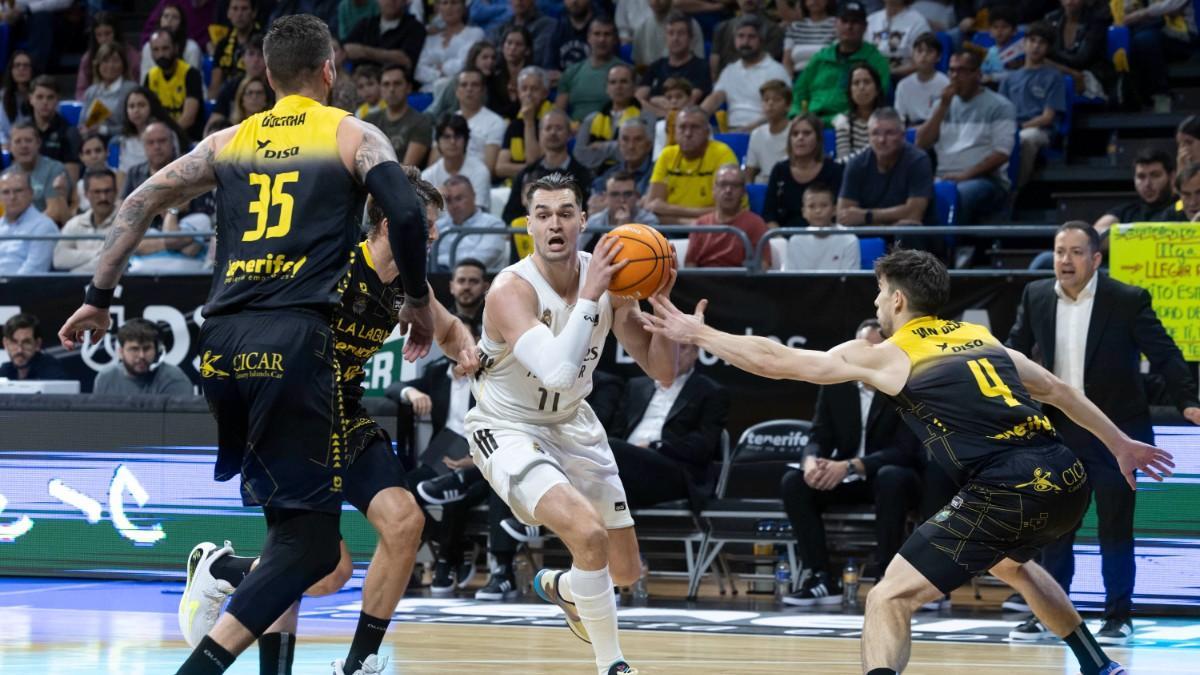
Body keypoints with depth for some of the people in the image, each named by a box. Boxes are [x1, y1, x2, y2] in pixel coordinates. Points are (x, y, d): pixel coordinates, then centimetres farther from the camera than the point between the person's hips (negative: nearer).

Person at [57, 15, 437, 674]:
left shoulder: (228, 142, 20)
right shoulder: (352, 135, 8)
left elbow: (138, 204, 18)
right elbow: (405, 213, -7)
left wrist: (98, 297, 25)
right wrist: (418, 300, 7)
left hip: (224, 345, 5)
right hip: (295, 340, -5)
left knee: (287, 517, 27)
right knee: (309, 538, -5)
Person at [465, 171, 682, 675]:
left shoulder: (607, 279, -10)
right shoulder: (511, 290, -27)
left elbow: (662, 372, -7)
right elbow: (558, 372, -43)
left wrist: (661, 305, -22)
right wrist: (588, 297, -40)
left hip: (571, 423, 7)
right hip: (508, 428, -6)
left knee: (625, 571, 13)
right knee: (589, 533, -31)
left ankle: (558, 587, 49)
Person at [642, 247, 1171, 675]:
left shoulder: (885, 357, 5)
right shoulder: (980, 337, 22)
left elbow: (776, 361, 7)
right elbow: (1057, 391, 29)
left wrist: (696, 334, 17)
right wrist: (1120, 444, 39)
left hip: (1007, 493, -7)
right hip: (1066, 483, 7)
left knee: (889, 600, -3)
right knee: (1008, 563, 40)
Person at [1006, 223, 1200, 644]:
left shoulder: (1128, 301, -9)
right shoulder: (1036, 297, 3)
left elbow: (1164, 355, -10)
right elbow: (1016, 352, 11)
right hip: (1059, 430, 4)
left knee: (1115, 527, 1)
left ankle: (1119, 616, 9)